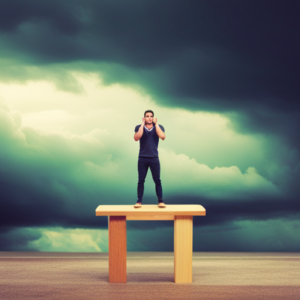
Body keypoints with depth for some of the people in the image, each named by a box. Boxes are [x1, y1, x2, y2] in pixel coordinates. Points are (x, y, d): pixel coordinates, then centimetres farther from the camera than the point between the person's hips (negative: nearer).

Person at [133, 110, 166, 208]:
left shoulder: (159, 127, 2)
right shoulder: (139, 127, 1)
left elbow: (162, 137, -17)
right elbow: (136, 138, -18)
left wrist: (156, 124, -13)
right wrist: (143, 124, -14)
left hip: (154, 158, 0)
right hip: (142, 158, 0)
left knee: (157, 180, 1)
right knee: (141, 180, 2)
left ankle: (160, 201, 7)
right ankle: (139, 201, 8)